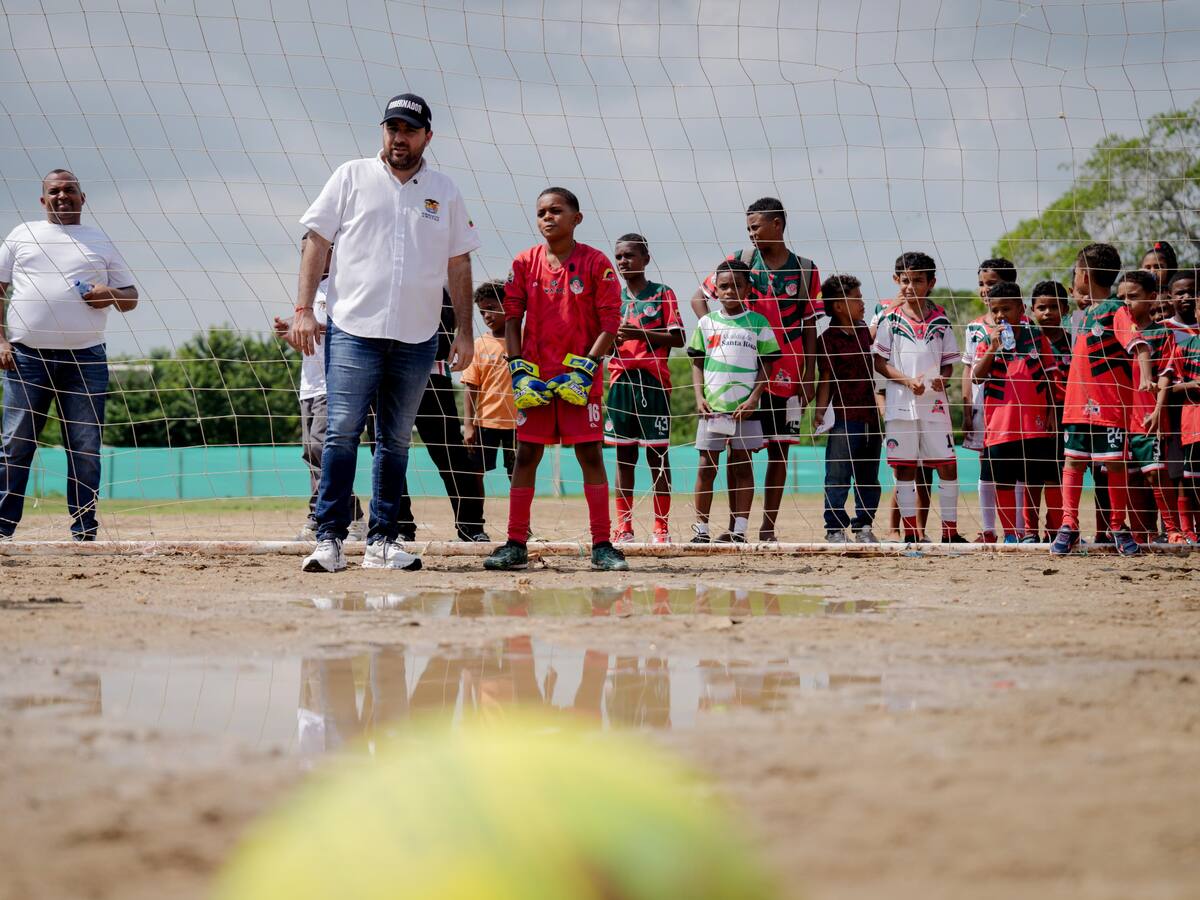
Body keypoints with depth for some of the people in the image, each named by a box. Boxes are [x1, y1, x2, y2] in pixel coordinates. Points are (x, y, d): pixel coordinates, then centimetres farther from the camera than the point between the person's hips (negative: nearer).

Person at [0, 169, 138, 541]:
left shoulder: (100, 242, 14)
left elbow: (131, 297, 16)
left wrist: (113, 295, -7)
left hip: (85, 357, 1)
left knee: (86, 448, 0)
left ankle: (84, 531, 5)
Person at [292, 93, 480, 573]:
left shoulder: (444, 192, 12)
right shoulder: (352, 177, 6)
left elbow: (458, 266, 14)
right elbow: (317, 241, 4)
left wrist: (464, 332, 7)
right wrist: (304, 308, -6)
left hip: (416, 337, 3)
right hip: (353, 331, -3)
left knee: (396, 441, 6)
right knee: (342, 432, -11)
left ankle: (382, 541, 10)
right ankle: (329, 538, -9)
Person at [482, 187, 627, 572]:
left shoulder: (595, 263, -3)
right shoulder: (525, 263, 4)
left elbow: (610, 323, -4)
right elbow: (512, 318, 6)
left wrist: (585, 368, -13)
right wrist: (518, 369, -4)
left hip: (580, 377, -2)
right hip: (535, 379, 2)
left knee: (590, 454, -3)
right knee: (526, 455, 3)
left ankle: (601, 545, 1)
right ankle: (516, 544, 6)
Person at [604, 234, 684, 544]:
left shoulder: (662, 294, 2)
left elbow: (678, 338, -5)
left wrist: (641, 334, -17)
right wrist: (610, 339, -8)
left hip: (653, 381, -4)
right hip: (621, 381, 4)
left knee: (657, 453, -3)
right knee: (624, 453, 4)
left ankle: (662, 526, 0)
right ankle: (624, 525, 7)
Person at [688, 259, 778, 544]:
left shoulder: (758, 323, 4)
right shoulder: (707, 323, 9)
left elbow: (766, 365, 3)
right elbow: (697, 363, 11)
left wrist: (754, 398, -9)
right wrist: (699, 397, -2)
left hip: (745, 406, -1)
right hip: (711, 406, 2)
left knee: (741, 466, 1)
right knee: (707, 467, 2)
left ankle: (739, 529, 3)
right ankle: (701, 528, 5)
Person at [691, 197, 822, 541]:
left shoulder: (805, 270, 5)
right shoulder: (740, 261, 4)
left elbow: (810, 328, 6)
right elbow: (699, 298, 9)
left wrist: (809, 377, 1)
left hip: (787, 374, 1)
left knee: (779, 449, 3)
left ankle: (768, 528, 9)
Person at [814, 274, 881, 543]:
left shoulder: (863, 331, 10)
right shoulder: (828, 340, -8)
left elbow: (877, 332, 37)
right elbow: (825, 381, -8)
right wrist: (819, 415, -14)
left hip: (870, 417, 7)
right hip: (843, 417, -7)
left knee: (868, 478, 10)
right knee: (838, 477, -3)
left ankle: (863, 526, 19)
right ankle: (835, 529, 2)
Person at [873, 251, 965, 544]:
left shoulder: (940, 319, 7)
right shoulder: (890, 319, 2)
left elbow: (948, 362, 11)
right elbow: (880, 362, 0)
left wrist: (941, 378, -11)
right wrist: (908, 381, -14)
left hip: (934, 402, 2)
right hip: (900, 402, -2)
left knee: (947, 465, -1)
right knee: (904, 467, 1)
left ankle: (950, 531, 5)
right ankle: (910, 532, 7)